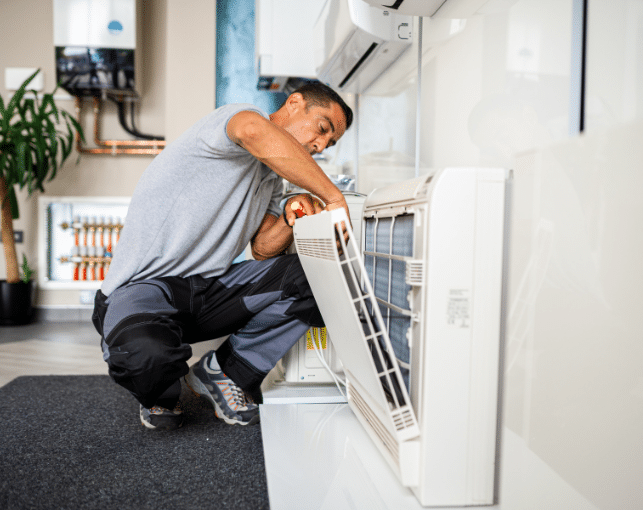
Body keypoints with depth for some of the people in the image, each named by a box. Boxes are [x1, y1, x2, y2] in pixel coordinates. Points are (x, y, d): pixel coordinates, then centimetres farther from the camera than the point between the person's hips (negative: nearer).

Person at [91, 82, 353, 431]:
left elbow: (262, 250, 10)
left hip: (208, 290, 7)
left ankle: (225, 373, 3)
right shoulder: (234, 117, -10)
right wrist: (335, 199, -32)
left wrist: (289, 221, -11)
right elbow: (256, 132, -37)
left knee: (309, 277, -13)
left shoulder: (272, 180, 17)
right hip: (143, 286, -7)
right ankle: (159, 393, 1)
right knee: (146, 354, -39)